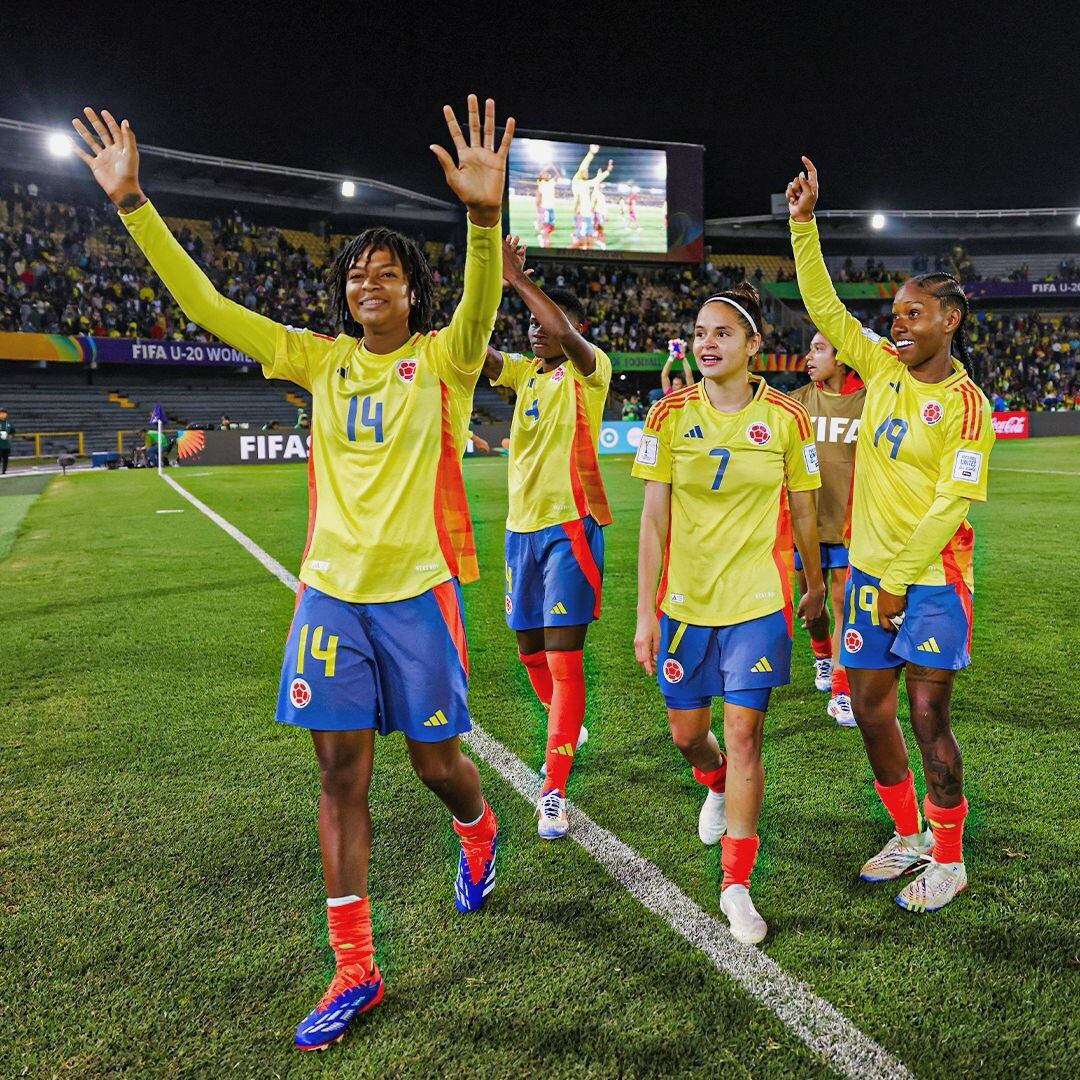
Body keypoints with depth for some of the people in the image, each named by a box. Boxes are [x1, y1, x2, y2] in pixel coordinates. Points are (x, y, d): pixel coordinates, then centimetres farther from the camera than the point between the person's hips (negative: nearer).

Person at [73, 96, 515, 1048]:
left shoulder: (442, 358, -2)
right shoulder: (319, 358, 7)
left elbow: (482, 303, -24)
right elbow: (206, 304, 4)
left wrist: (485, 216, -43)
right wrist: (133, 203, -3)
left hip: (417, 589, -3)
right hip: (331, 589, 3)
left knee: (435, 761, 8)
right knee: (340, 770, 5)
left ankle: (478, 833, 47)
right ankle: (354, 970, 18)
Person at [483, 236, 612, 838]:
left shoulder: (589, 369, -4)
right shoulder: (524, 372, 15)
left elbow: (568, 336, -25)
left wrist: (518, 279, -21)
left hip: (570, 524, -7)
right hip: (522, 524, 7)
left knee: (563, 656, -9)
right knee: (530, 647, 16)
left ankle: (555, 790, -5)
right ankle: (569, 730, 42)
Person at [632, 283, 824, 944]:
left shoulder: (786, 418, -4)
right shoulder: (670, 415, -3)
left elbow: (803, 510, 8)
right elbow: (653, 518, -4)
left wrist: (815, 584, 18)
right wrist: (646, 612, -6)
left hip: (758, 599, -1)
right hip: (684, 598, 2)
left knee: (743, 735, -2)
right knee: (687, 730, 13)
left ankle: (736, 884, 13)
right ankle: (717, 786, 50)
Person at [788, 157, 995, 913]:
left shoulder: (965, 403, -11)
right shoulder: (884, 367, 5)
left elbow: (951, 504, -15)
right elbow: (824, 307, 7)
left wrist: (900, 578, -14)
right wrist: (804, 223, 2)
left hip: (931, 579, -6)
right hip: (870, 570, 6)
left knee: (928, 718, -1)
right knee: (871, 708, 11)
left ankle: (949, 859, 19)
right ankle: (908, 837, 30)